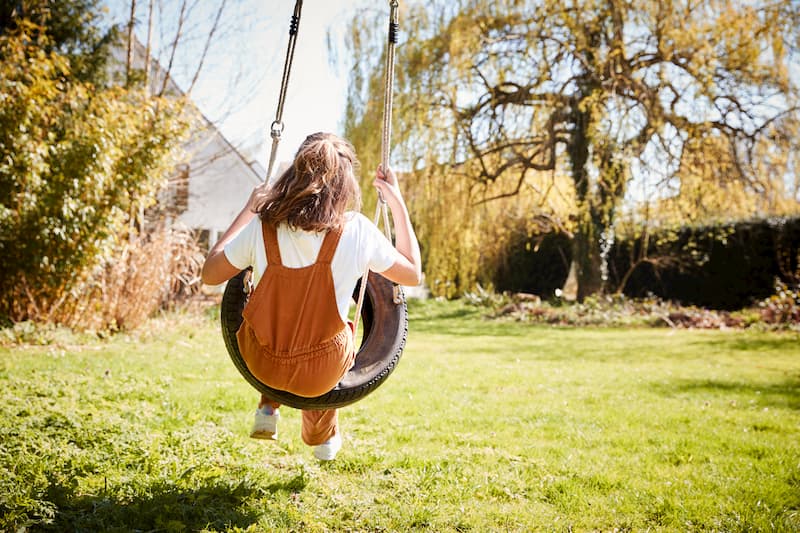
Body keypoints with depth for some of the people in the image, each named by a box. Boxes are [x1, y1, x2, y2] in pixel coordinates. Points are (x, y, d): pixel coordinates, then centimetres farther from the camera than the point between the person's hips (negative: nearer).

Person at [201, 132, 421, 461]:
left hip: (261, 363, 2)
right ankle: (322, 435, 48)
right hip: (322, 375, -1)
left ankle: (268, 409, 32)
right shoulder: (356, 231, -19)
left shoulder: (261, 228, -15)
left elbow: (209, 274, 3)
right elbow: (413, 274, -1)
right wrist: (397, 203, 2)